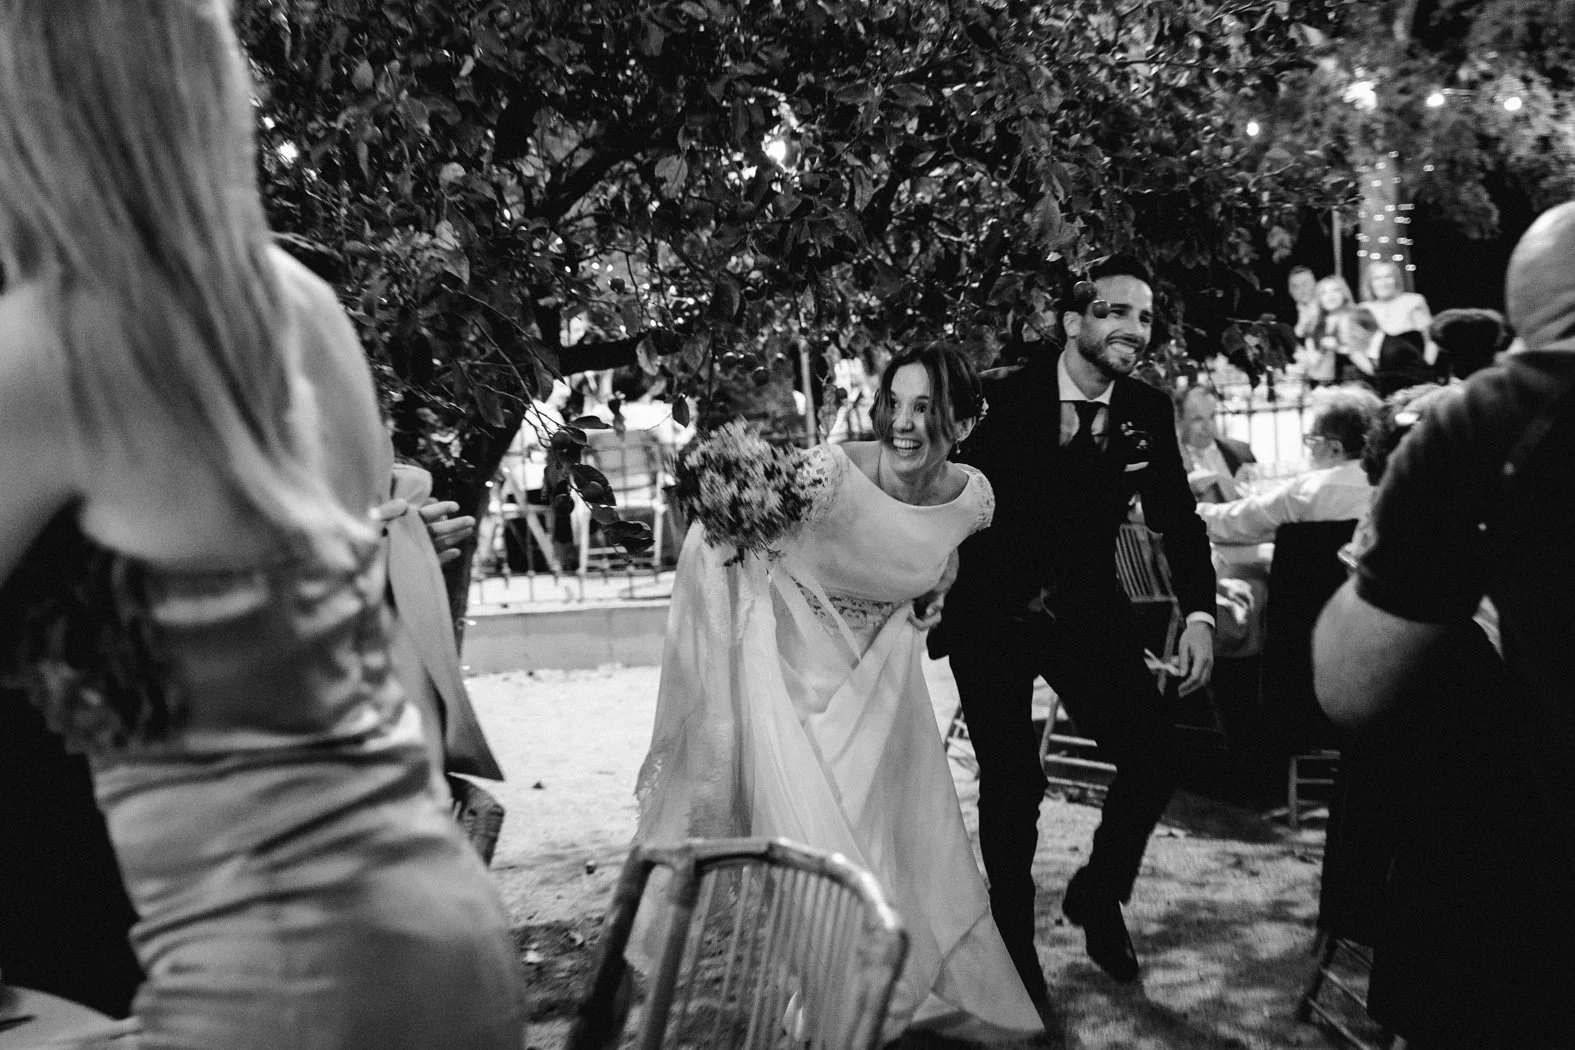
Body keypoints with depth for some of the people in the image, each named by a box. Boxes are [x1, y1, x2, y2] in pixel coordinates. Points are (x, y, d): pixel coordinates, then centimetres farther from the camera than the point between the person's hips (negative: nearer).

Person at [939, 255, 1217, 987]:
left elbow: (1176, 519, 1)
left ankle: (1097, 895, 21)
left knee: (1155, 755, -9)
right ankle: (1013, 937, 27)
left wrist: (1199, 614, -12)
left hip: (1087, 612, 3)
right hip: (990, 616, -3)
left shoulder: (1148, 413, -3)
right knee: (1010, 784, 3)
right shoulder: (1001, 397, -14)